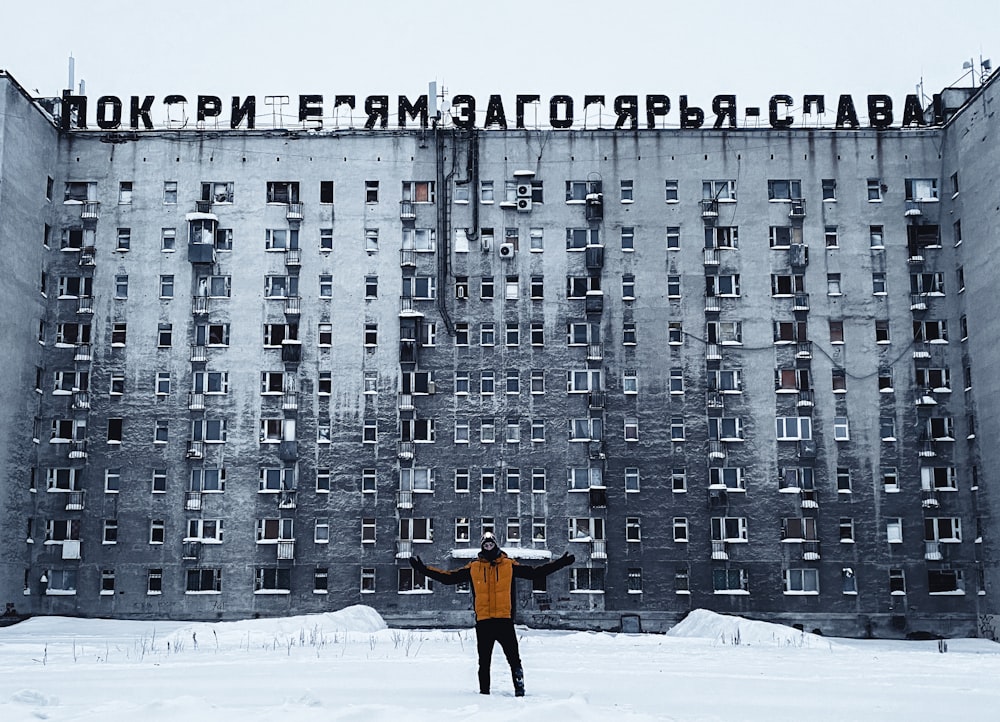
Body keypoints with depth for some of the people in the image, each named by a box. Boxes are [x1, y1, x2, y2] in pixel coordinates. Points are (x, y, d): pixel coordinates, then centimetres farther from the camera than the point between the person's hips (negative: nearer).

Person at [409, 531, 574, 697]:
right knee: (484, 662, 7)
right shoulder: (473, 568, 8)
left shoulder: (509, 565, 7)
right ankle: (484, 692, 16)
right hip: (483, 622, 1)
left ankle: (519, 689, 3)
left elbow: (536, 572, 7)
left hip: (505, 621, -1)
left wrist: (561, 563, 1)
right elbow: (448, 577, 10)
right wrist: (423, 569, 5)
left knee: (514, 659, -4)